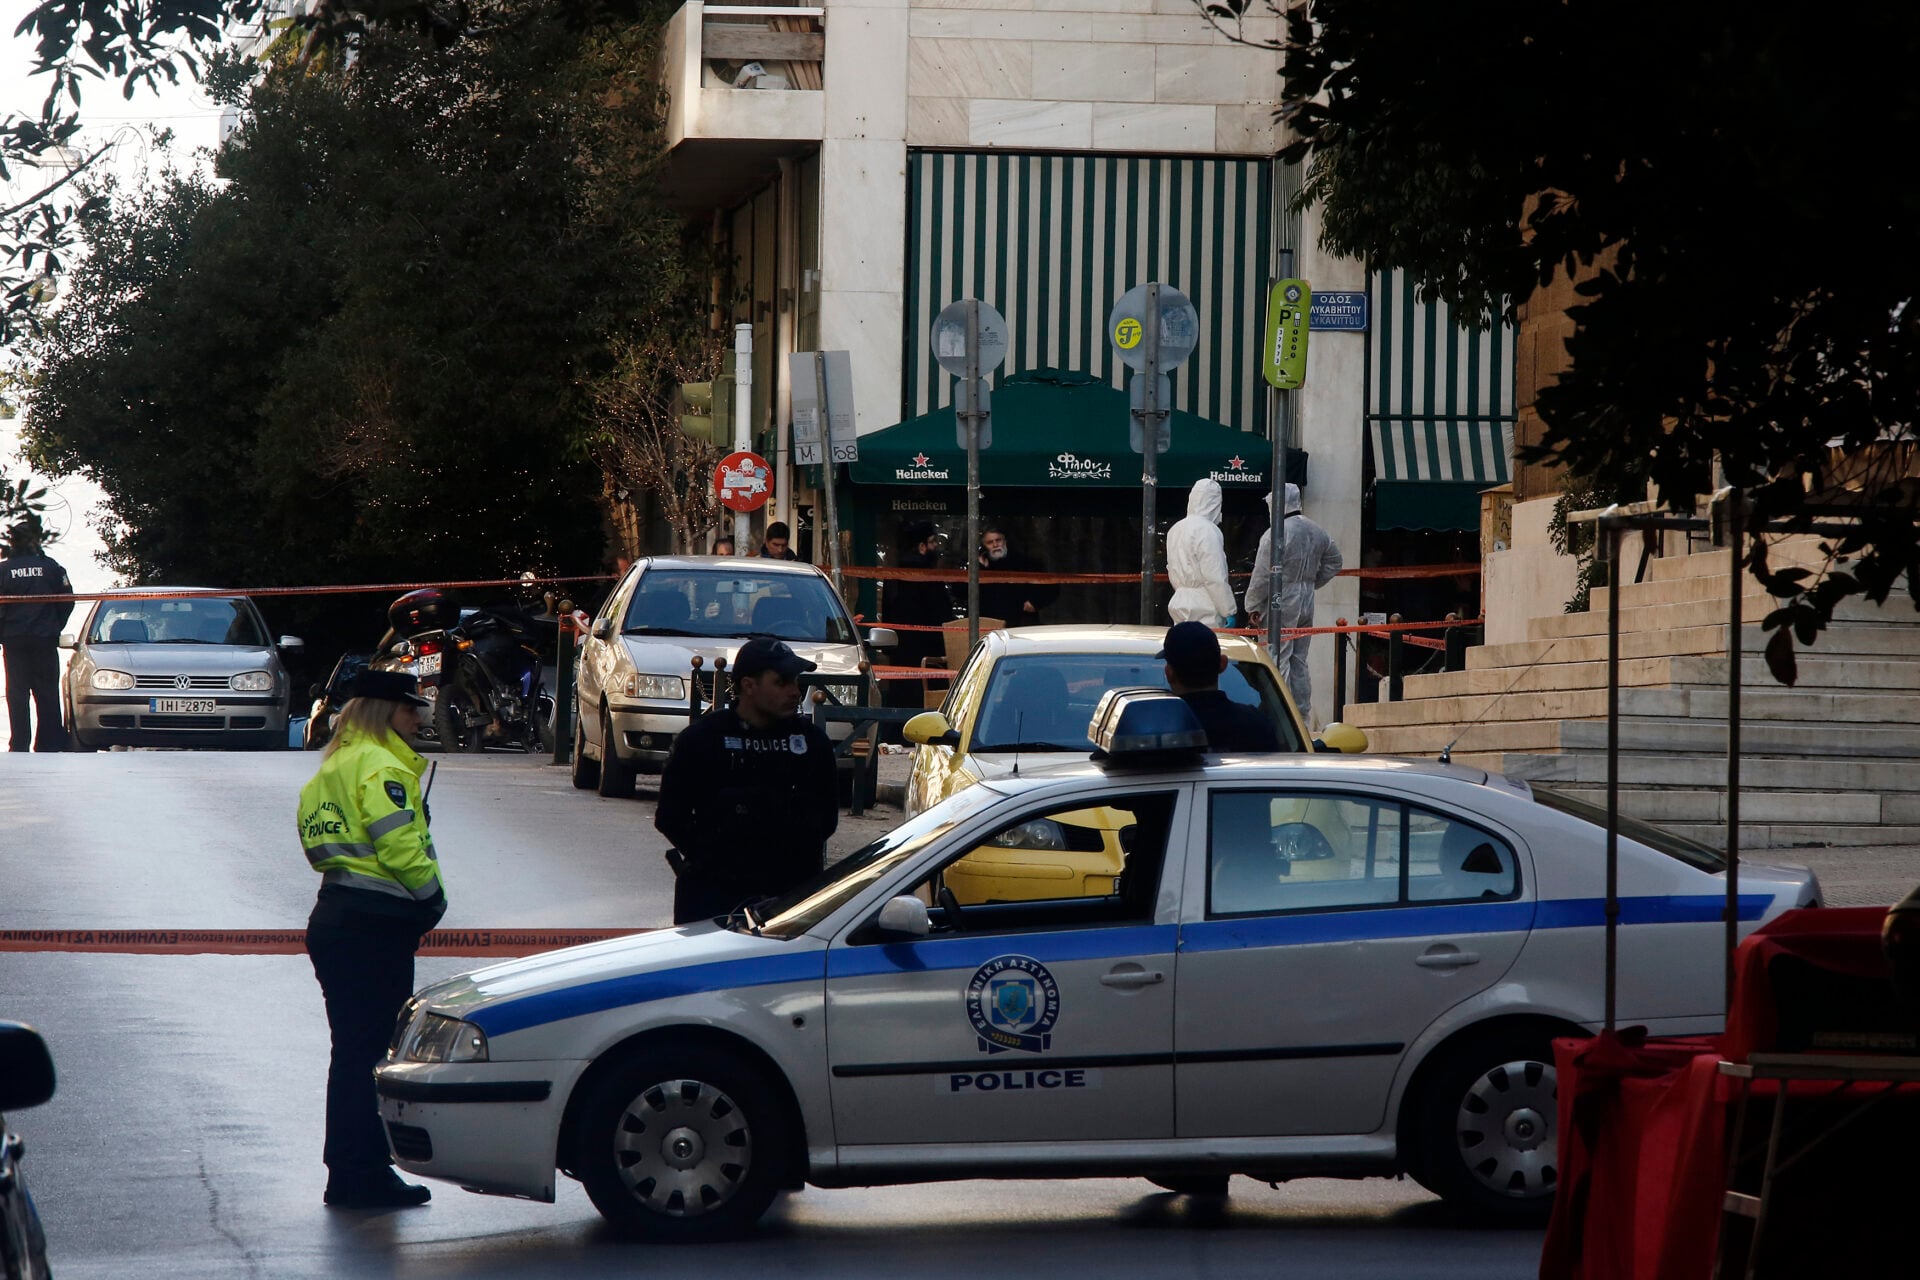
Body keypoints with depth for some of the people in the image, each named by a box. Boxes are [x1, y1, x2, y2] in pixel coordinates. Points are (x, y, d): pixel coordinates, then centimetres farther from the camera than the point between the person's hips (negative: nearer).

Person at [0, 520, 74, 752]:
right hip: (46, 640, 1)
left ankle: (19, 744, 0)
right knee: (47, 693, 7)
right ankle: (50, 744, 5)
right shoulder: (50, 566, -1)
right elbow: (67, 600, 1)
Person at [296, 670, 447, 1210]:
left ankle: (347, 1175, 18)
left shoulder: (334, 766, 18)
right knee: (374, 1051, -6)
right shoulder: (379, 767, -12)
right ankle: (365, 1175, -4)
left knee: (353, 1051, 14)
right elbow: (400, 846, -20)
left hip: (334, 917, 10)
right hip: (377, 923, -10)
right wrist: (432, 897, -4)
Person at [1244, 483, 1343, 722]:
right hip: (1306, 604, 8)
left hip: (1280, 604, -8)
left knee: (1277, 661, -5)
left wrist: (1253, 606, -6)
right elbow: (1334, 561, 21)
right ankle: (1302, 715, 17)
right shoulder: (1317, 532, 8)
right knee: (1299, 662, 14)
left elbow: (1263, 576, -16)